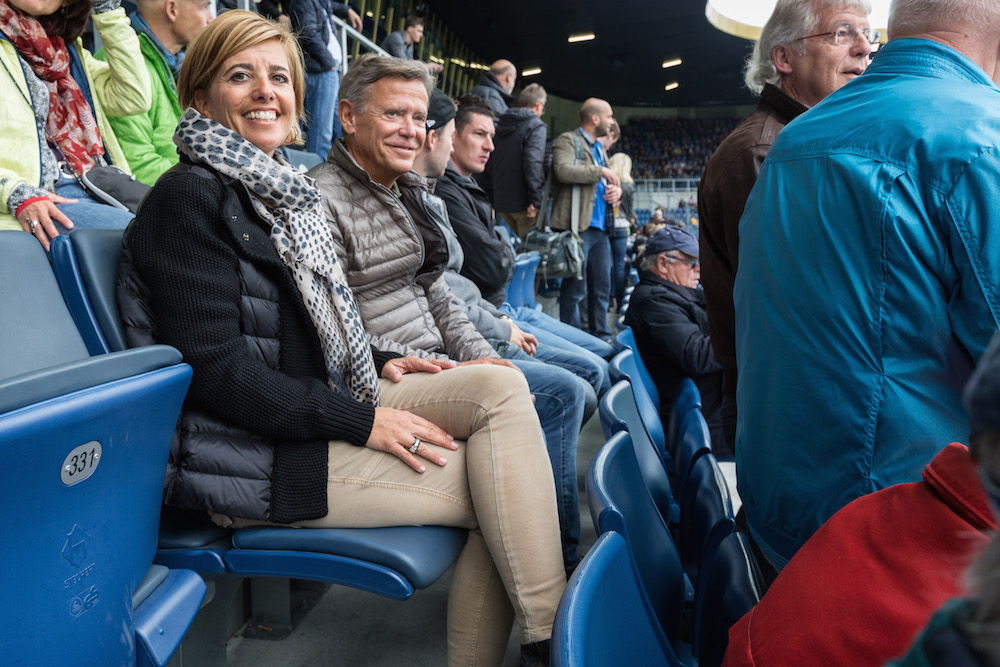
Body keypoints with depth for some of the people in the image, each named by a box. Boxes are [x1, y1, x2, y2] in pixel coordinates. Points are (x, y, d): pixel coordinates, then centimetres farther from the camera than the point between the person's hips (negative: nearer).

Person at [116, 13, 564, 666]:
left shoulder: (280, 189, 16)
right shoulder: (190, 195, -12)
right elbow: (215, 369, -19)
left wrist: (381, 363, 5)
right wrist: (362, 421, -20)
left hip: (319, 411, 8)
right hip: (250, 454, -8)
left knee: (499, 385, -11)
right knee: (496, 491, -15)